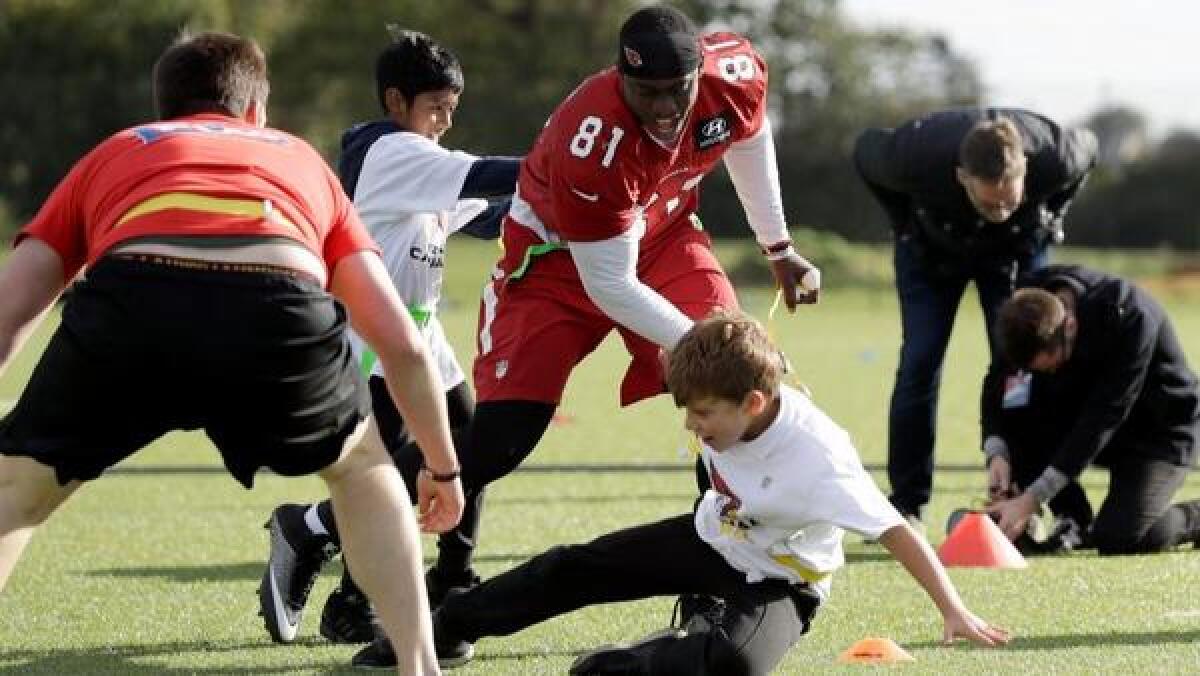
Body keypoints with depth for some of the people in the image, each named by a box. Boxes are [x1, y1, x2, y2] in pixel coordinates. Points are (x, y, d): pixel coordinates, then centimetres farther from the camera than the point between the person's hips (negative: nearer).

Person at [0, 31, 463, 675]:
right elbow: (402, 342, 36)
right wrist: (442, 465, 48)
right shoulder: (302, 161, 40)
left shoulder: (111, 155, 38)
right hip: (278, 307, 1)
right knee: (362, 468, 32)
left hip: (130, 302, 0)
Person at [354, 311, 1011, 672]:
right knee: (573, 569, 2)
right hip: (712, 539, 6)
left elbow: (896, 532, -36)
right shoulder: (723, 405, -19)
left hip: (780, 580, -6)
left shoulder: (817, 458, -37)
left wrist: (955, 612, -41)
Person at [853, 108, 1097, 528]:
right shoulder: (914, 158, -42)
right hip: (931, 249, -1)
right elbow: (865, 151, -16)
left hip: (1016, 250, 1)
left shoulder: (1055, 156, -38)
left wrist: (1048, 220, -9)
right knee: (919, 363, -9)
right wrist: (904, 223, -11)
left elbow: (1087, 148, -11)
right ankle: (906, 505, -2)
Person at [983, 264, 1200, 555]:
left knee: (1117, 538, -24)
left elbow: (1101, 420, -35)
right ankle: (1075, 525, -4)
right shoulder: (1032, 303, -19)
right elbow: (999, 382, -9)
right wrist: (997, 452, -29)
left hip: (1157, 428, -6)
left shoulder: (1130, 319, -35)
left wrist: (1032, 499, -38)